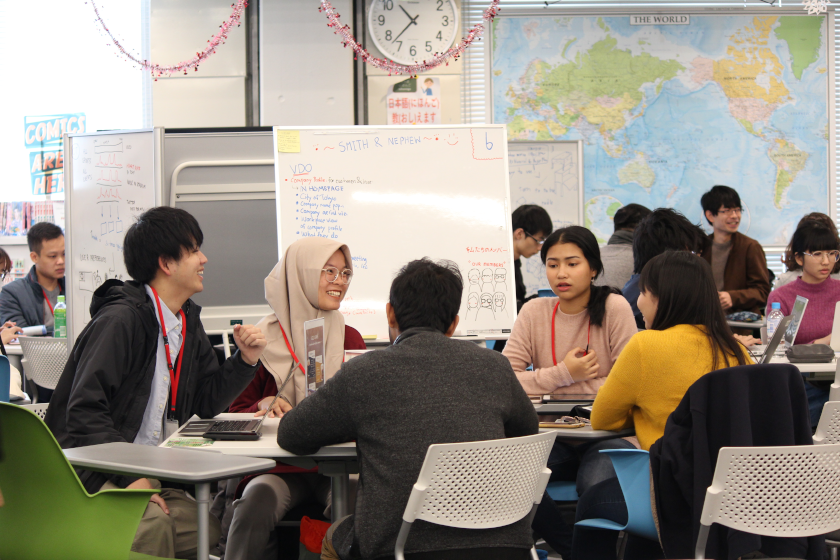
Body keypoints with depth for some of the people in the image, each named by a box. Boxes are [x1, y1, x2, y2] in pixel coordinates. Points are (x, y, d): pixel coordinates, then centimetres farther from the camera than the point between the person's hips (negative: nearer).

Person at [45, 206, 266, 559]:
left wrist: (245, 360, 2)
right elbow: (84, 411, -20)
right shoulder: (121, 319, -15)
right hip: (94, 472, -8)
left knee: (212, 529, -17)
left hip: (154, 473, 8)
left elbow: (206, 403, 18)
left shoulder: (187, 323, 13)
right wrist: (130, 476, -24)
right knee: (152, 524, -34)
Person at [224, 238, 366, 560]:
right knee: (258, 501, -37)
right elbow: (236, 413, 8)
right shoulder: (263, 340, 6)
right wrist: (263, 406, -14)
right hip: (277, 467, -1)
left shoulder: (350, 340, 14)